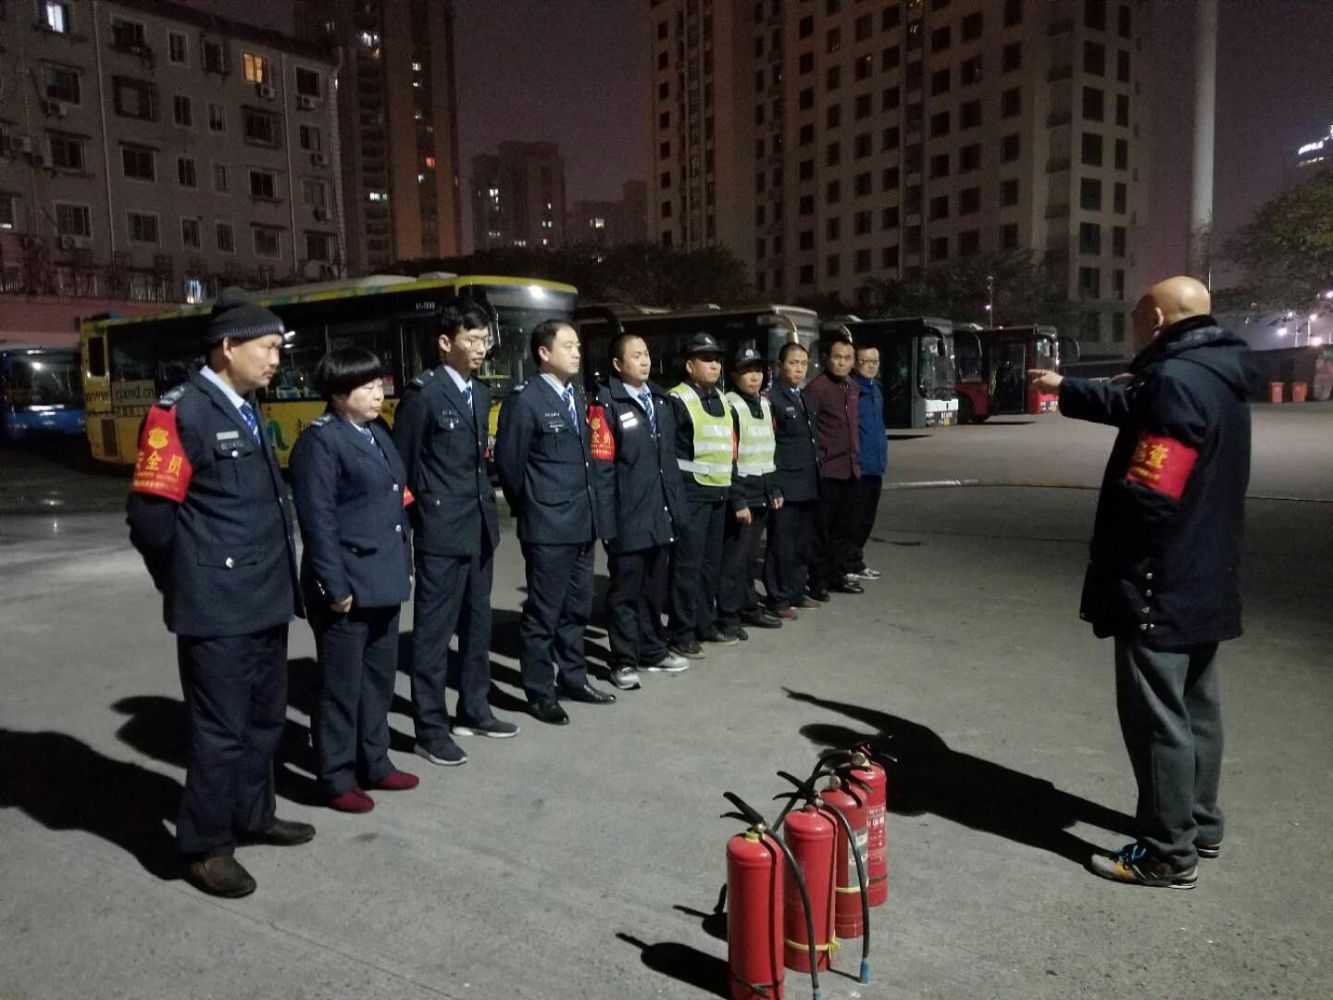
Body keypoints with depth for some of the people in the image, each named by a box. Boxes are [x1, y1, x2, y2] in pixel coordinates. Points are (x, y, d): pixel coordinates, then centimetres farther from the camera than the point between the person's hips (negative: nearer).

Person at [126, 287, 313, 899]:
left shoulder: (246, 412, 13)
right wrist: (187, 584, -3)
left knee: (265, 719, 20)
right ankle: (204, 847, 21)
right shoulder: (179, 412, -14)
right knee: (221, 730, 3)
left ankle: (251, 817, 38)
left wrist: (277, 576, 16)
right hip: (217, 609, -9)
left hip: (265, 601, 9)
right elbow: (149, 515, -16)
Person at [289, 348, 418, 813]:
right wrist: (335, 586, -17)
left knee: (380, 677, 16)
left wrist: (404, 564, 13)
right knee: (342, 685, 5)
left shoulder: (378, 433, 11)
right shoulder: (319, 440, -12)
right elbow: (318, 521, -16)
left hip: (383, 580, 8)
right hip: (348, 584, -8)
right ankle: (337, 778, 19)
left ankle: (374, 763, 31)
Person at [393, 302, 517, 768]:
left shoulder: (481, 393, 12)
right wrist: (418, 514, -8)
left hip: (480, 527, 8)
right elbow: (401, 464, -9)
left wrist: (486, 506, 13)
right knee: (434, 631, 1)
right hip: (441, 531, -8)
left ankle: (473, 710, 29)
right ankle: (430, 728, 10)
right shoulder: (423, 392, -11)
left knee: (477, 624, 16)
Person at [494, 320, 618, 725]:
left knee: (576, 608, 17)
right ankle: (540, 692, 14)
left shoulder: (578, 396, 12)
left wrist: (596, 507, 12)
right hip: (547, 527, -7)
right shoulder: (525, 400, -12)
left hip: (584, 522, 8)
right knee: (543, 612, 2)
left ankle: (573, 678, 31)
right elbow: (508, 463, -9)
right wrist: (530, 508, 0)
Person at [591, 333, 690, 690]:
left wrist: (675, 505, 13)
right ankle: (624, 660, 16)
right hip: (627, 518, -7)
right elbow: (600, 466, -14)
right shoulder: (607, 405, -10)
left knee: (654, 589, 16)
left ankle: (653, 651, 30)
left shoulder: (659, 400, 13)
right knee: (625, 590, 5)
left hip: (659, 514, 7)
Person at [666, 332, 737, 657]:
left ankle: (706, 624, 26)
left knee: (711, 563, 14)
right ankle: (681, 634, 3)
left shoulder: (720, 398, 16)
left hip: (718, 493, 8)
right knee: (687, 564, -5)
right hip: (691, 493, -8)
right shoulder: (678, 400, -10)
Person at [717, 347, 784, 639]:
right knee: (734, 557, -3)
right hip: (741, 497, -8)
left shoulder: (765, 405, 13)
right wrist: (738, 501, -18)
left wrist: (775, 489, 17)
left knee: (750, 555, 17)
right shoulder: (729, 406, -12)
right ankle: (728, 616, 6)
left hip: (762, 495, 8)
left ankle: (749, 606, 28)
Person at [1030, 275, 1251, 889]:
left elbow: (1147, 493, -28)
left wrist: (1112, 567, -13)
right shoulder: (1213, 375, 10)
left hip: (1161, 585, -10)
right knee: (1195, 709, 19)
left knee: (1158, 719, 0)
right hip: (1204, 581, 10)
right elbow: (1132, 405, 28)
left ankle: (1168, 855, 11)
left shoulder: (1177, 380, -22)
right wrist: (1066, 389, 39)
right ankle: (1198, 825, 34)